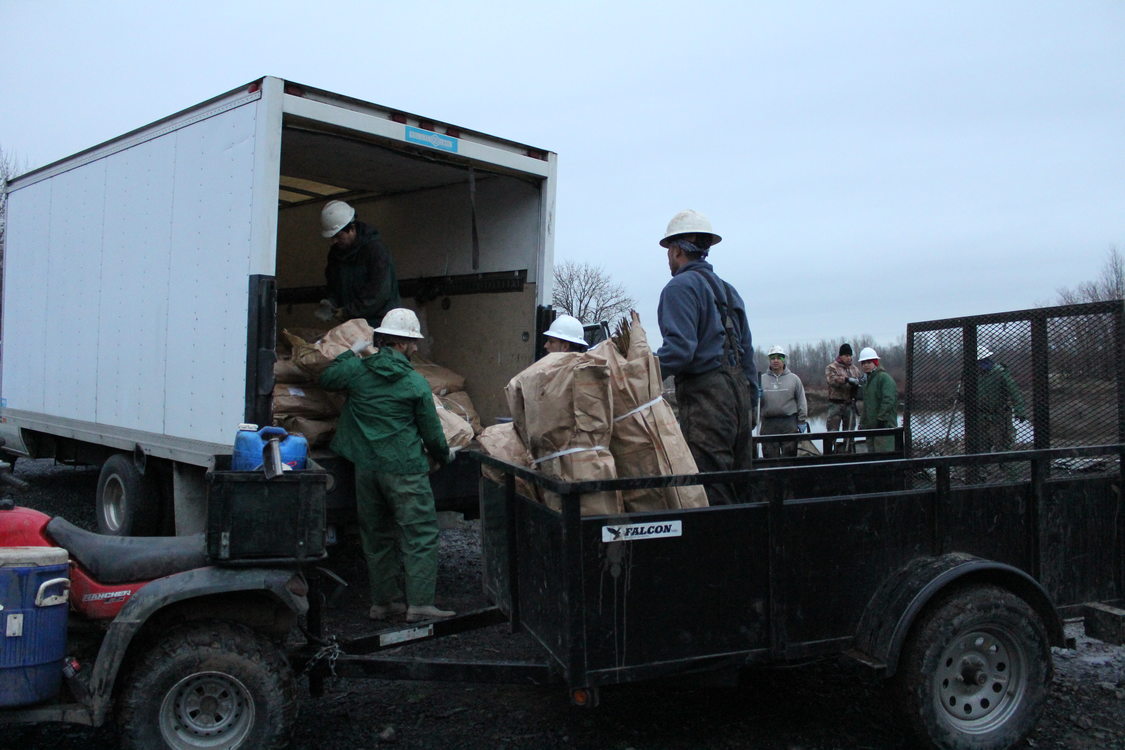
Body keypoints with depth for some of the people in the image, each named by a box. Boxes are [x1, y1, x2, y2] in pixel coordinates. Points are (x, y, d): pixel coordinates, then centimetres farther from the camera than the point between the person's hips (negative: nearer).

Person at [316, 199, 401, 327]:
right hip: (352, 322, 6)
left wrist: (348, 311, -17)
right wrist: (329, 303, -3)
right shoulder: (335, 252, 10)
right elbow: (334, 287, 20)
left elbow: (380, 292, -19)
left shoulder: (376, 249, -14)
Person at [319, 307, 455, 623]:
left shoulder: (356, 369, 1)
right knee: (419, 536, 2)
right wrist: (444, 455, 18)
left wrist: (351, 352, 31)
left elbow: (326, 378, 23)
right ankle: (419, 603, -1)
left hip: (366, 467, 5)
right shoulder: (415, 383, -8)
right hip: (404, 470, -5)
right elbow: (432, 432, -1)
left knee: (376, 537, 15)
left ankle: (383, 601, 22)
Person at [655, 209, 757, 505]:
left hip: (705, 395, -9)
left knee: (708, 492, -8)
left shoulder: (680, 287, -5)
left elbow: (679, 349, -18)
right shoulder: (728, 290, 22)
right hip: (739, 390, 9)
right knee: (736, 488, 13)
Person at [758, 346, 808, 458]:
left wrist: (802, 421, 3)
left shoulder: (793, 379, 9)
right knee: (770, 456, 3)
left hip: (789, 424, -1)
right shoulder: (762, 379, 10)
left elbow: (801, 401, 8)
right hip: (768, 423, 1)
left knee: (789, 455, -1)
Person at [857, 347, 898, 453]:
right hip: (870, 426, 10)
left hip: (884, 425, -10)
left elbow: (888, 400, -20)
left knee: (883, 452, -13)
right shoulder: (866, 380, 19)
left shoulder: (884, 378, -10)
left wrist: (881, 418, -22)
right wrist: (862, 422, 22)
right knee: (872, 453, 12)